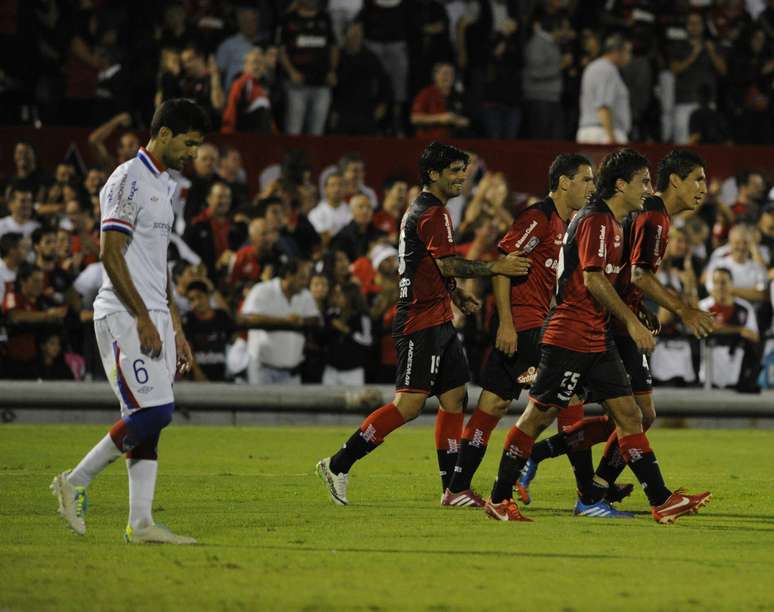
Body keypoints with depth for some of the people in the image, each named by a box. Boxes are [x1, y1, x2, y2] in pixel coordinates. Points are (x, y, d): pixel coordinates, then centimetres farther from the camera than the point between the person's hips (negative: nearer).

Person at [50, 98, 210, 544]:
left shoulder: (165, 187, 19)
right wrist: (143, 318, -19)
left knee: (149, 421, 4)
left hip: (153, 318, 9)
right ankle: (76, 482, -3)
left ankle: (141, 523, 2)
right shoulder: (129, 181, -11)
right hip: (124, 316, -9)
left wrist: (177, 329, 20)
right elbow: (111, 255, -16)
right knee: (153, 412, -15)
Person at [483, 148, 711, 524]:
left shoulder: (612, 223, 17)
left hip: (595, 338, 10)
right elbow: (593, 280, -21)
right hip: (569, 335, -10)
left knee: (628, 414, 3)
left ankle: (662, 501, 0)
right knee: (539, 415, -3)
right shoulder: (595, 221, -14)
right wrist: (632, 323, -19)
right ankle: (499, 499, 5)